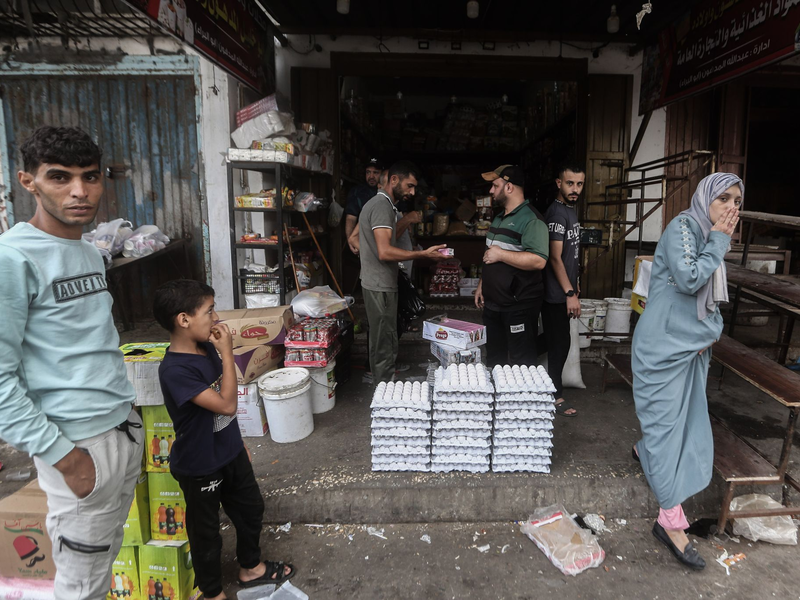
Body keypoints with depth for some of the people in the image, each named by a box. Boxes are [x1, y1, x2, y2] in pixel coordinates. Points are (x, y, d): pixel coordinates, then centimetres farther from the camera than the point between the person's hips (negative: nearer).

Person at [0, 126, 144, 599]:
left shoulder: (91, 253, 10)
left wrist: (126, 408, 15)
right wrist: (64, 455, -18)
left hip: (127, 427, 7)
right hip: (81, 443, -7)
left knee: (109, 551, 21)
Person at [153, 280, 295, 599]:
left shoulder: (207, 347, -5)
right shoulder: (175, 370, -31)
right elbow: (226, 404, -33)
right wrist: (227, 352, -30)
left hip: (230, 451, 8)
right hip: (200, 466, -8)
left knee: (251, 508, 24)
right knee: (206, 531, 15)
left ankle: (250, 568, 48)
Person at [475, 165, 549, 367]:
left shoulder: (531, 219, -16)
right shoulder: (500, 217, 14)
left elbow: (538, 260, -28)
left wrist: (501, 254, -23)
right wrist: (482, 285, 18)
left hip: (519, 306, -9)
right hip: (492, 303, 9)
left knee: (521, 366, 4)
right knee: (494, 361, 19)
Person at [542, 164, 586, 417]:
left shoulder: (571, 209, 13)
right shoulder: (557, 212, -17)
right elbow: (555, 257, -21)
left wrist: (574, 284, 21)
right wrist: (570, 294, -22)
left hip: (564, 288, 9)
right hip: (556, 292, -9)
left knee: (554, 339, 17)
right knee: (560, 343, -1)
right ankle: (555, 396, 11)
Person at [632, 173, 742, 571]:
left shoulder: (711, 238, 13)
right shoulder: (682, 227, -12)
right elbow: (688, 279, -25)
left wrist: (713, 330, 8)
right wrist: (719, 240, -15)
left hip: (693, 344, 9)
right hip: (665, 342, -9)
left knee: (687, 415, 17)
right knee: (669, 421, -7)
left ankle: (645, 450, 46)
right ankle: (671, 521, -1)